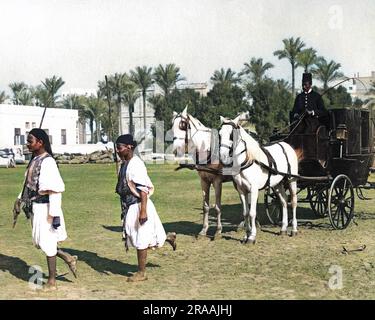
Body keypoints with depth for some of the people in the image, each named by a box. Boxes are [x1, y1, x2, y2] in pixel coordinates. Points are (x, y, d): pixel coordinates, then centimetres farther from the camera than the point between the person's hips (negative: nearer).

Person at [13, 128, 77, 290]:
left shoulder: (48, 162, -18)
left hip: (45, 207, -9)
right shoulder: (34, 160, 9)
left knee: (47, 243, 1)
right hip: (35, 207, 9)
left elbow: (55, 189, -21)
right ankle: (69, 259, 31)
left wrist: (53, 214, -22)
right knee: (38, 242, 16)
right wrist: (20, 199, 17)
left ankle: (52, 282, 13)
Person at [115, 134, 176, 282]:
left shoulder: (136, 164, -18)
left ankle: (141, 273, 13)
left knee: (140, 240, 1)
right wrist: (124, 209, 22)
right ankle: (168, 237, 34)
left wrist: (143, 211, -26)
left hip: (138, 205, -9)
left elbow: (144, 189, -22)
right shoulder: (124, 164, 9)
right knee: (137, 239, 15)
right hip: (129, 206, 9)